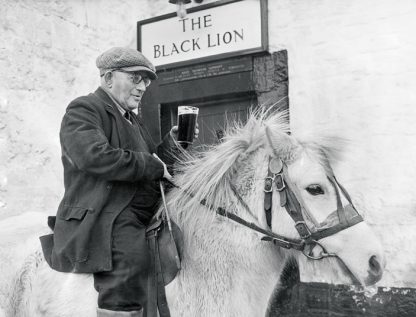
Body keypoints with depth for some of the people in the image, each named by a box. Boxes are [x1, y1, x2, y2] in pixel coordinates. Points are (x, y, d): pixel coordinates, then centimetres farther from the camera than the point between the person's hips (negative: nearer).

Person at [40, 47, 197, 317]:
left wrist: (173, 142, 7)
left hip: (142, 216, 9)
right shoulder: (83, 110, -2)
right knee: (130, 254, -33)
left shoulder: (134, 121, 25)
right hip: (102, 220, -9)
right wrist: (153, 166, -15)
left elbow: (155, 162, 25)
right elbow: (94, 156, -21)